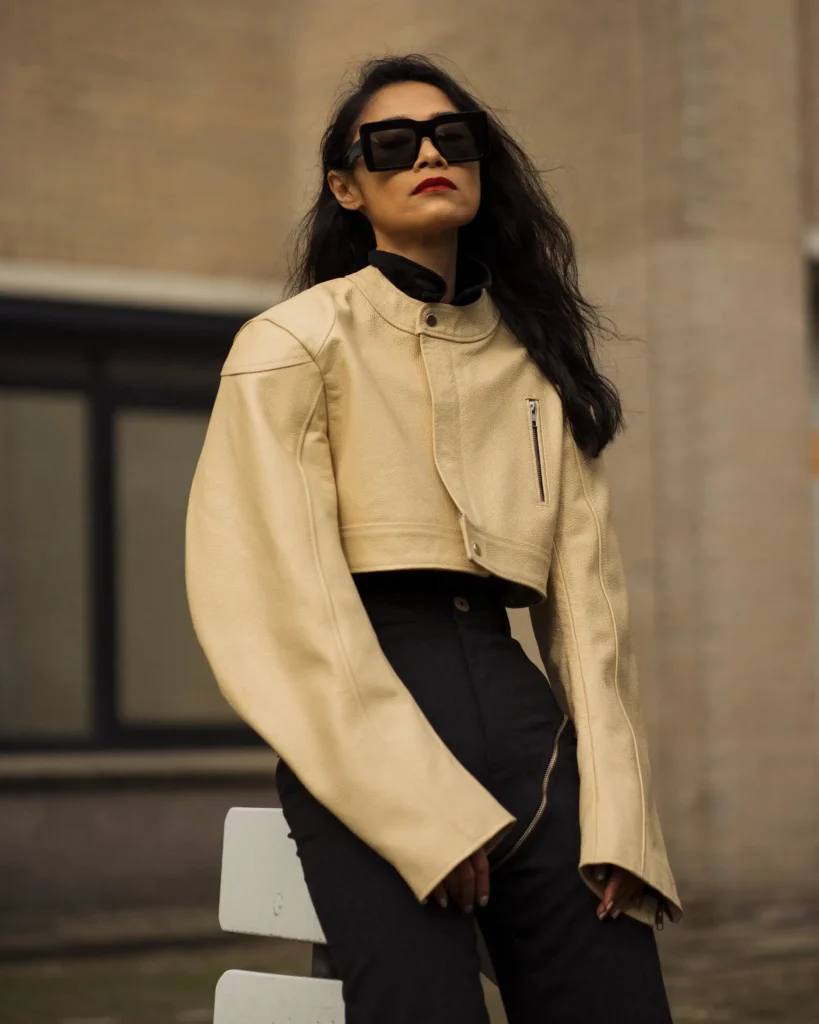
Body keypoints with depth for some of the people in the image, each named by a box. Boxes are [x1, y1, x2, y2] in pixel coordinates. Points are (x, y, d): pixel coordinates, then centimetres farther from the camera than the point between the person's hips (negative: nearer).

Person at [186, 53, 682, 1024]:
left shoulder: (537, 365, 18)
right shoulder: (292, 344, 4)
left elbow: (588, 597, 12)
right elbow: (288, 599, -6)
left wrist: (616, 813, -2)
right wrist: (428, 807, -15)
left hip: (518, 706, 5)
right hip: (364, 727, -5)